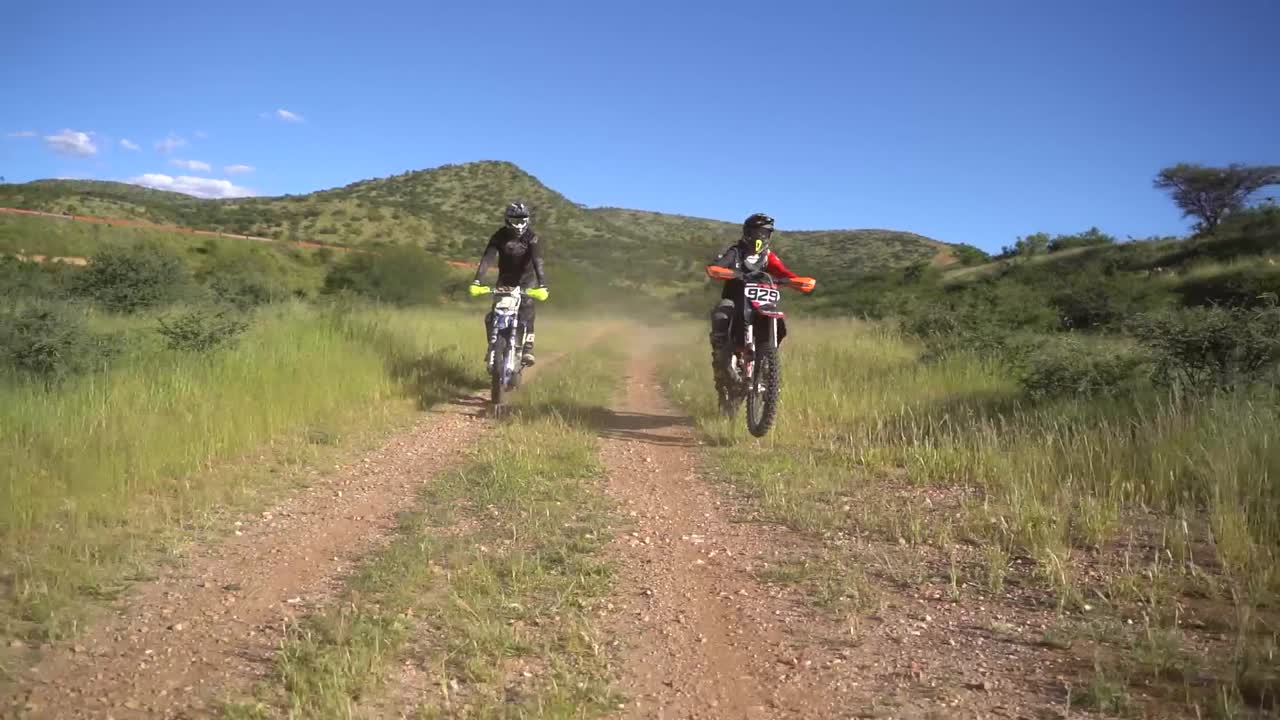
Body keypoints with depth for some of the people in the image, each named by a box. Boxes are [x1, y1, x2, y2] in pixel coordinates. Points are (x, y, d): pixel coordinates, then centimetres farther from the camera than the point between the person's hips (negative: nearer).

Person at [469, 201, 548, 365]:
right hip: (505, 280, 1)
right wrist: (476, 281, -38)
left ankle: (528, 349, -8)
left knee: (527, 314, -18)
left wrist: (542, 285, -43)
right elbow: (487, 258, -23)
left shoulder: (531, 237, -17)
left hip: (526, 280, -1)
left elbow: (538, 261, -28)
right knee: (492, 317, -10)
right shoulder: (500, 236, -14)